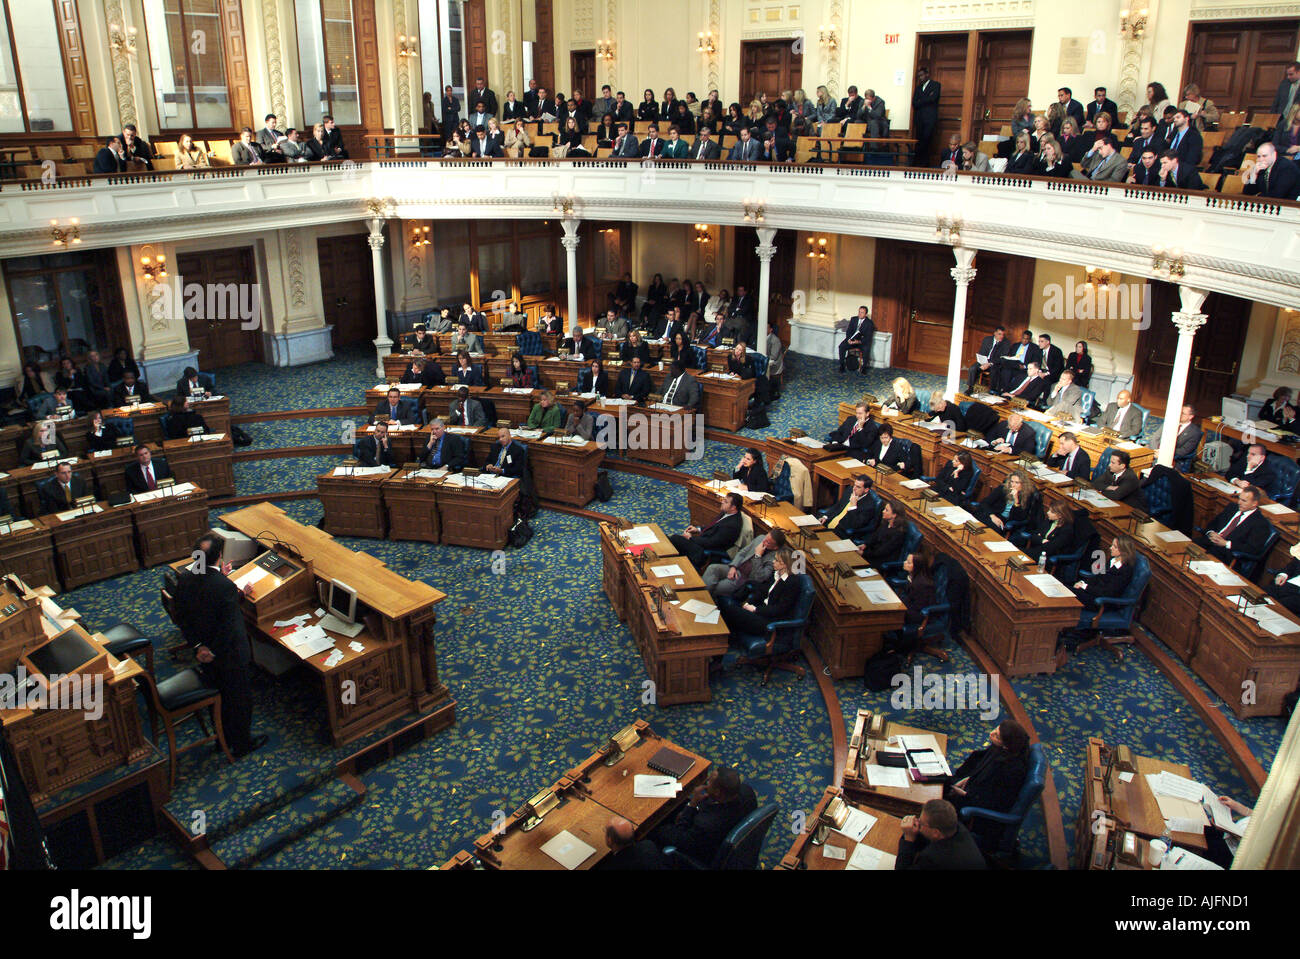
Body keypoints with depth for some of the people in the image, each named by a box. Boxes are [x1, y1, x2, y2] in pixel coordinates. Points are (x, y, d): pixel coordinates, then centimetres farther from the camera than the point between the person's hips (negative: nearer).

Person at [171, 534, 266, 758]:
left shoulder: (184, 578, -13)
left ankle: (223, 737, 49)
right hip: (229, 655, -6)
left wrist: (197, 645, -2)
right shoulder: (226, 587, -33)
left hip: (203, 653, 7)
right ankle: (241, 743, 35)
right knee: (239, 698, 16)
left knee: (218, 695, 28)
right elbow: (229, 627, -28)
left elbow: (181, 615, -3)